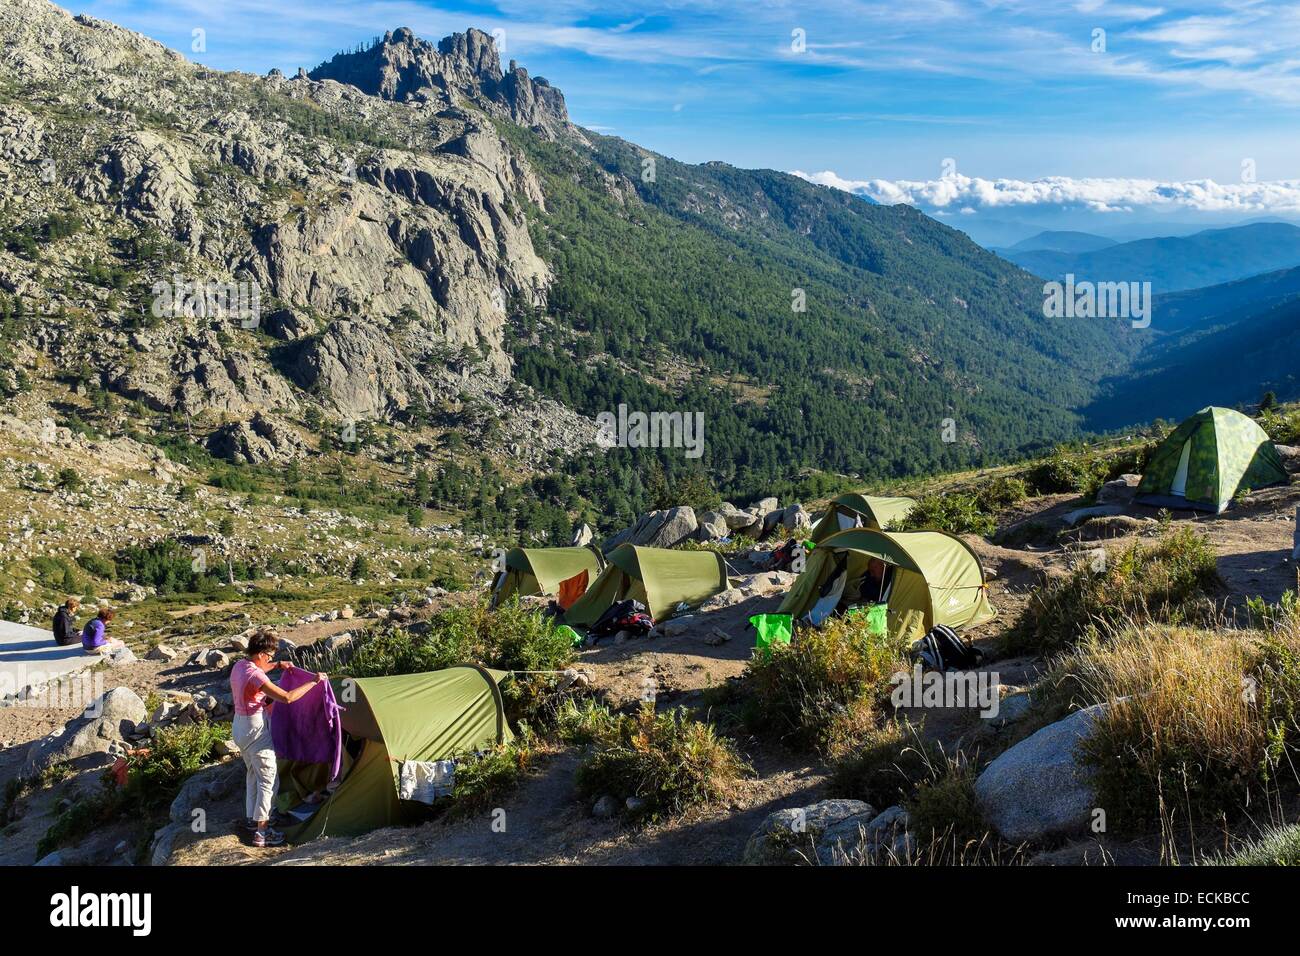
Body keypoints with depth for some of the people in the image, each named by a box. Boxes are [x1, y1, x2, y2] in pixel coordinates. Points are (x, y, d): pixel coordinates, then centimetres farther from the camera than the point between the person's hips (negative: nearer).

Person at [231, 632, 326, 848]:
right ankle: (262, 832, 1)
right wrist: (313, 682, -23)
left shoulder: (239, 667, 1)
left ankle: (253, 818, 37)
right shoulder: (255, 676, -27)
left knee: (253, 772, 25)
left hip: (239, 725, 10)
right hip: (255, 729, -10)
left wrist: (277, 666, 20)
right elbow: (287, 697, -31)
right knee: (269, 780, -2)